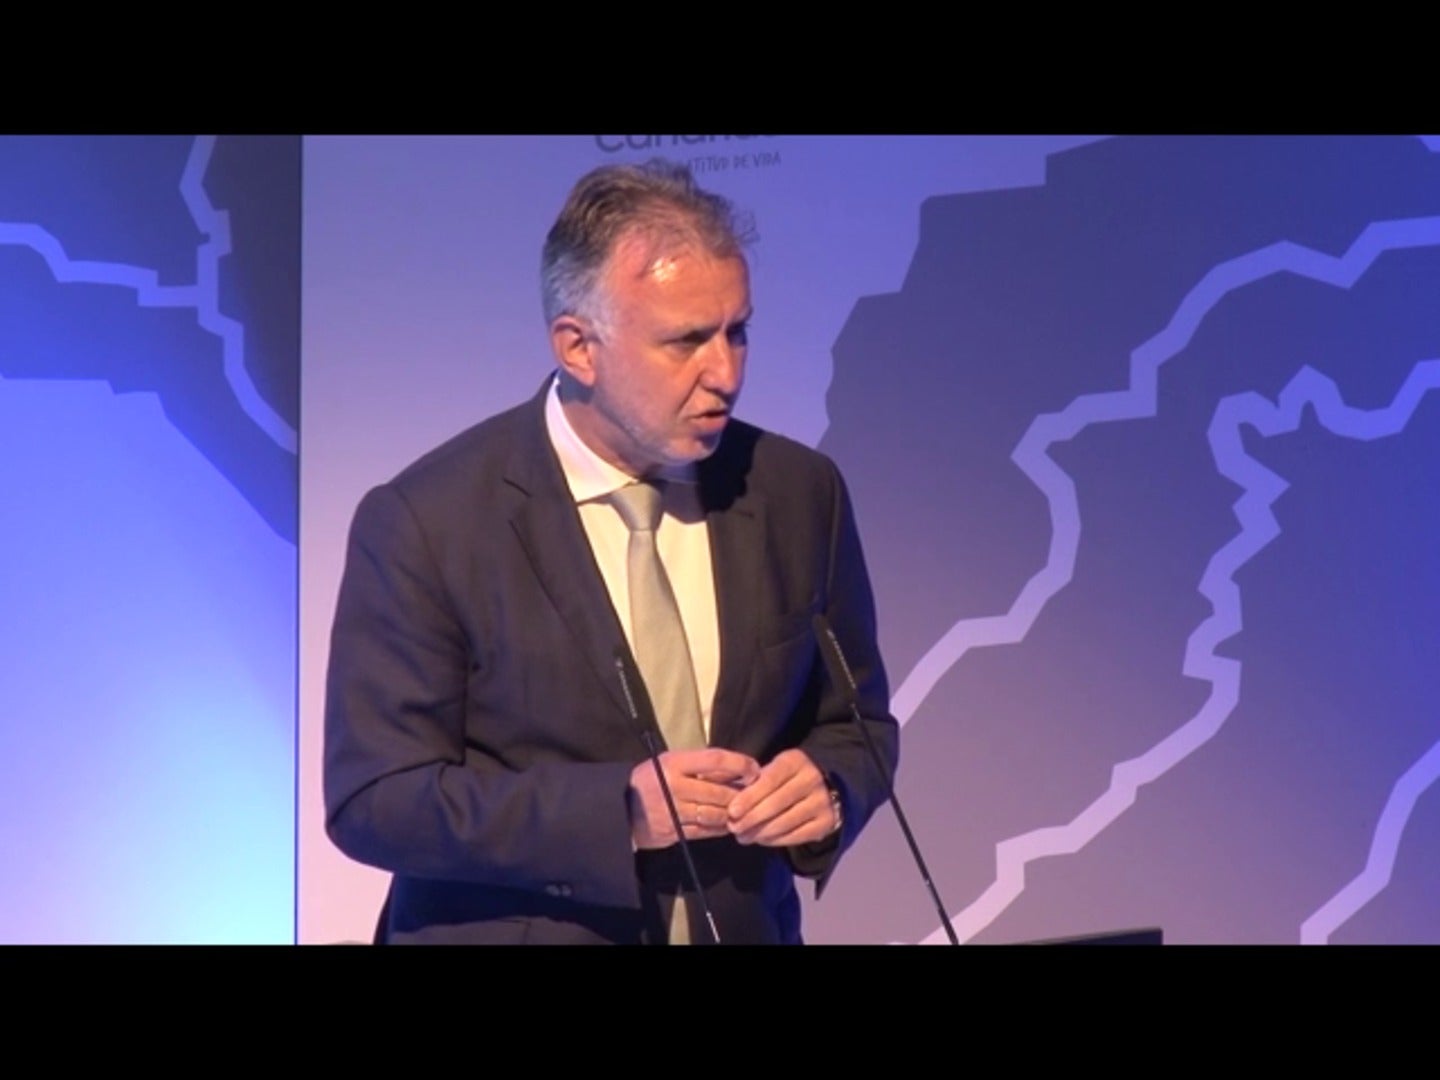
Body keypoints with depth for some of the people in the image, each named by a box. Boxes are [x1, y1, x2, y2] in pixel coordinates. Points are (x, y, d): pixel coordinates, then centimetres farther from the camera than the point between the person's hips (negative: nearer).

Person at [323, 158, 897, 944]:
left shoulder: (798, 493, -4)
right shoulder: (428, 521, -15)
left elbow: (855, 722, 7)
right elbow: (376, 799, -16)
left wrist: (827, 784, -15)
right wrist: (615, 810, -25)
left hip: (744, 931, 4)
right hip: (511, 931, -3)